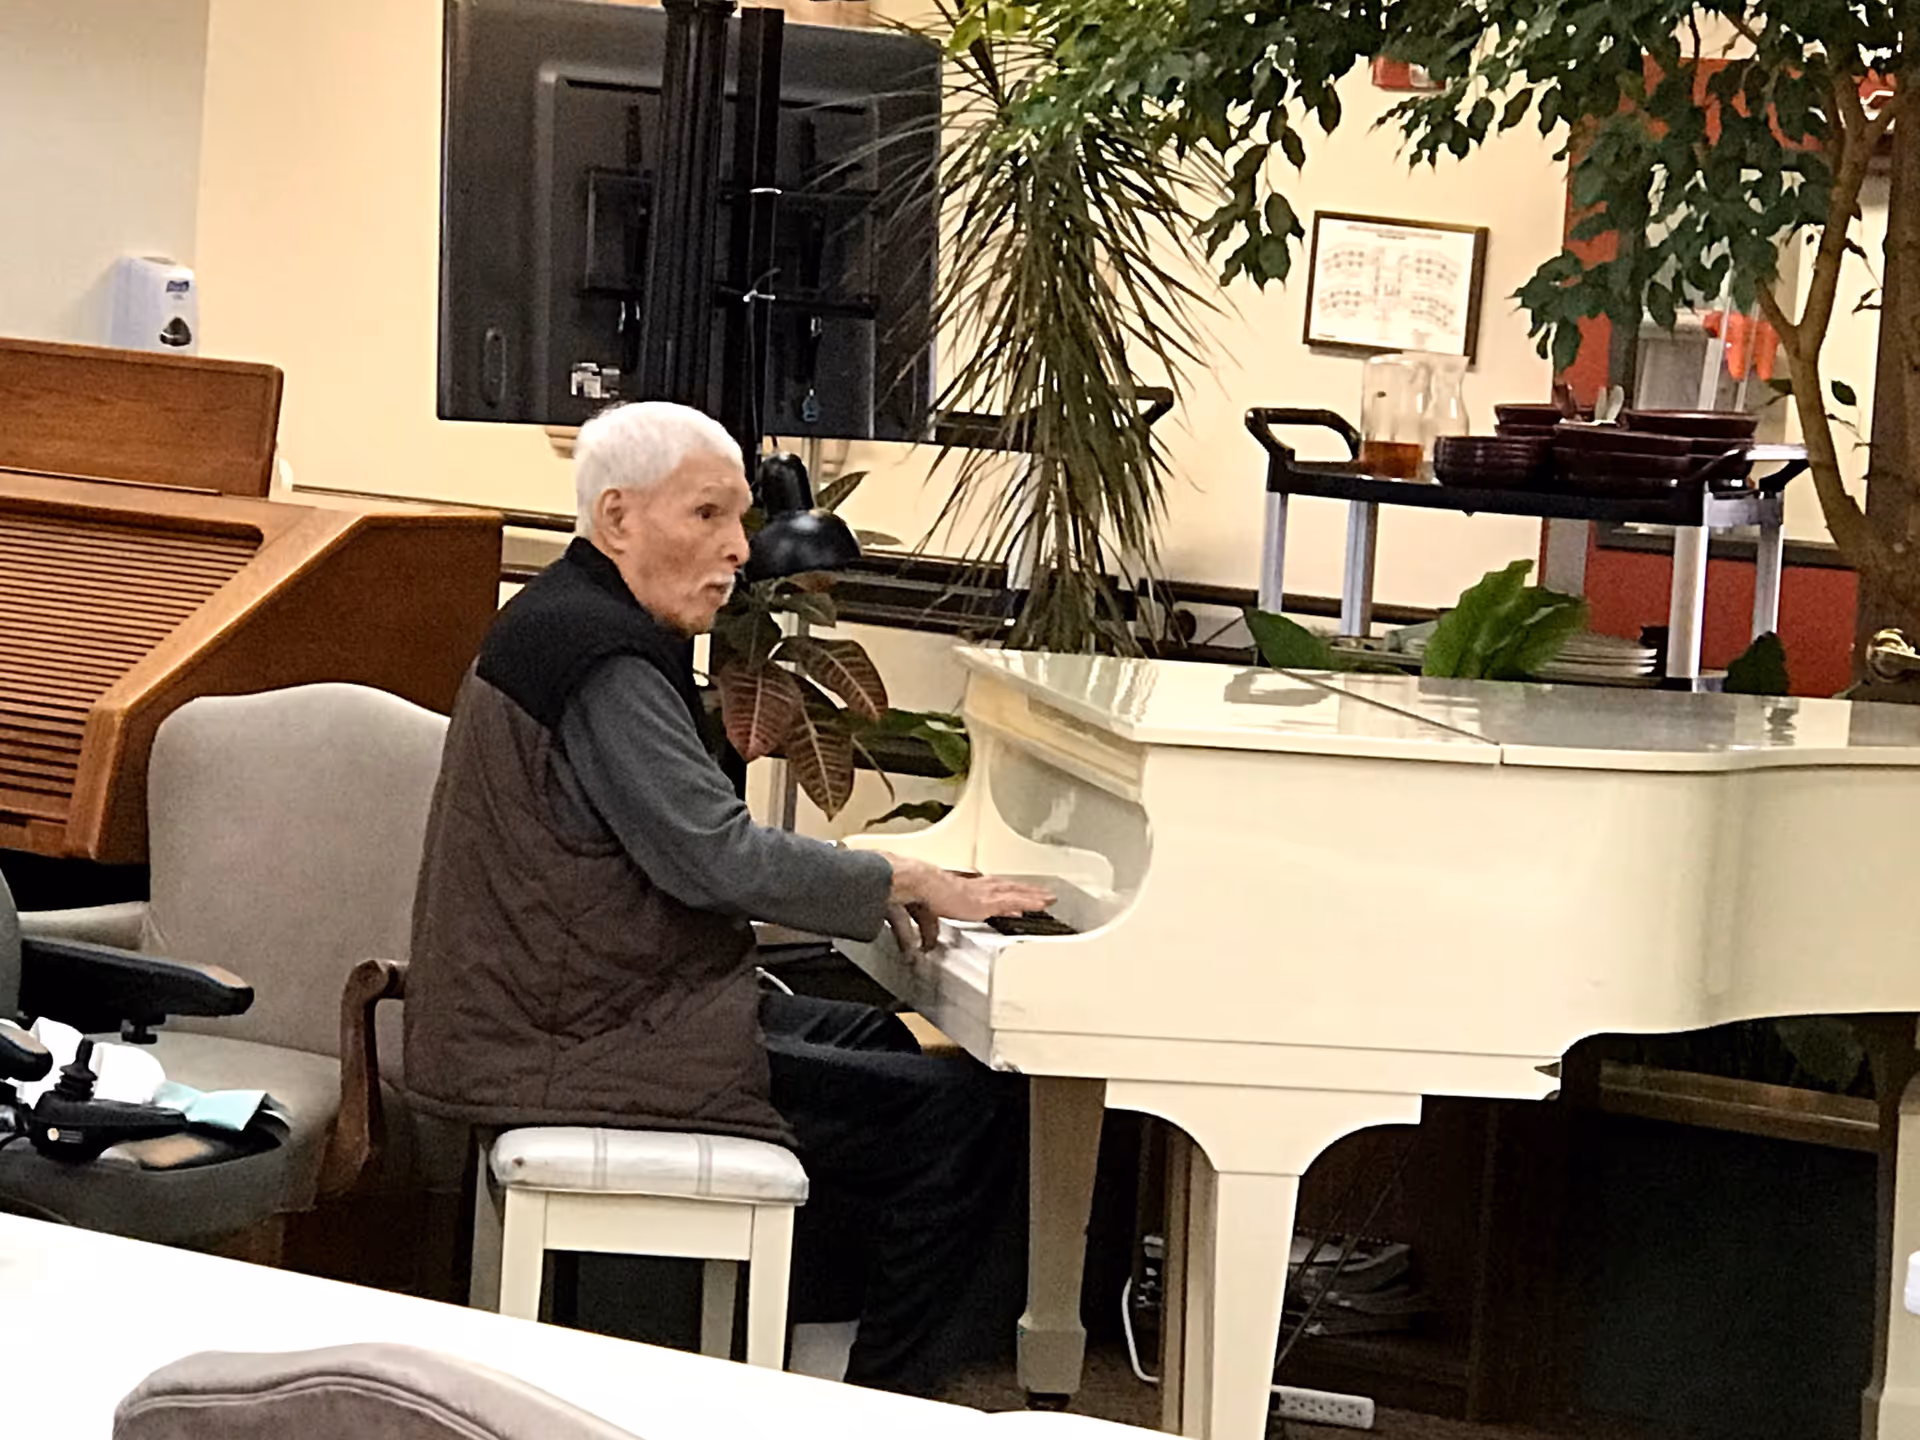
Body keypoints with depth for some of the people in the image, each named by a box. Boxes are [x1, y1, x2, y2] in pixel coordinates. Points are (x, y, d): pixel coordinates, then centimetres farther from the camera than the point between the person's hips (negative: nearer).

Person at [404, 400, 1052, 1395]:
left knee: (885, 1044, 24)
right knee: (965, 1115, -10)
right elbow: (720, 860, -25)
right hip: (591, 1045, -11)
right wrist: (903, 883, -13)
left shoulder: (578, 624, 14)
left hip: (579, 1006, 11)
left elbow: (687, 843, 18)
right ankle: (881, 1407, 2)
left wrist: (875, 891, 8)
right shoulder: (600, 657, -19)